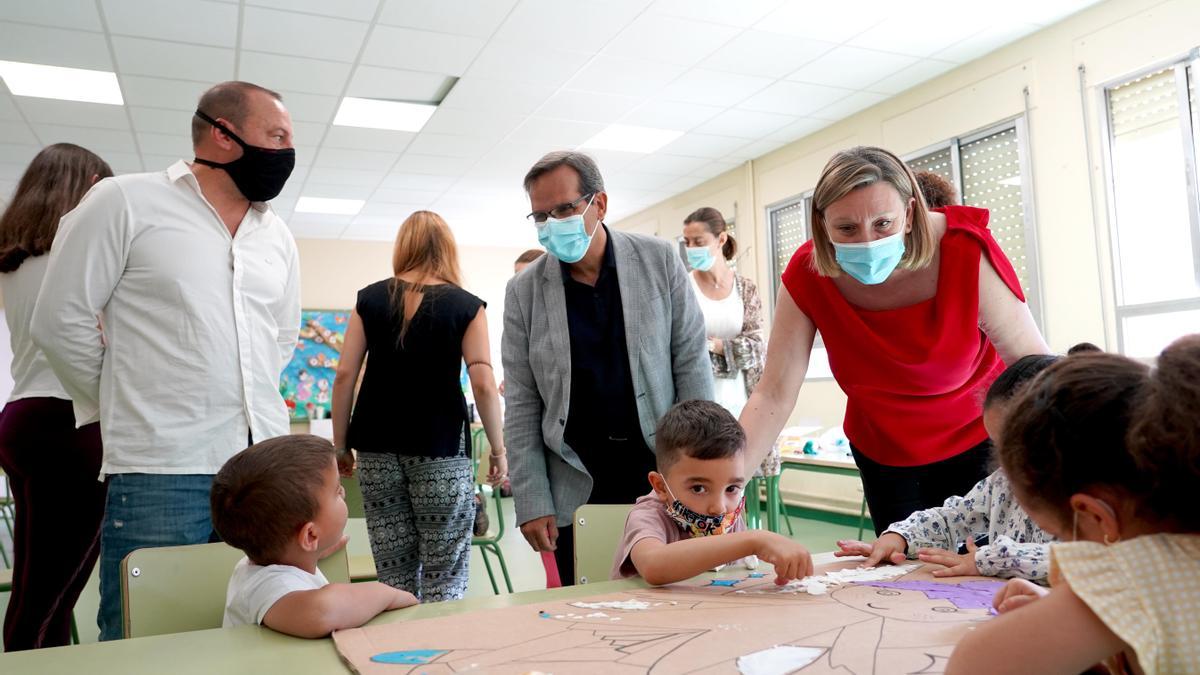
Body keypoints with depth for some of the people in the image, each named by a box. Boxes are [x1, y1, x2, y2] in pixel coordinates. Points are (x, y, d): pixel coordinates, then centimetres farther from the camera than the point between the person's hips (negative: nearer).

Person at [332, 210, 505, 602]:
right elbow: (483, 383, -8)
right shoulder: (466, 305, -1)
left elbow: (345, 375, 2)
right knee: (445, 579, 3)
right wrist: (498, 450, 0)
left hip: (378, 447, 3)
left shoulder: (370, 298, 6)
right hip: (441, 448, -3)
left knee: (394, 577, 9)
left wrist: (340, 444, 10)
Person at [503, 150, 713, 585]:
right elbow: (521, 407, 1)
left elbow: (691, 365, 0)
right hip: (577, 485, 0)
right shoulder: (524, 291, 0)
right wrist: (531, 503, -3)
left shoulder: (659, 261, -1)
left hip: (662, 468, 0)